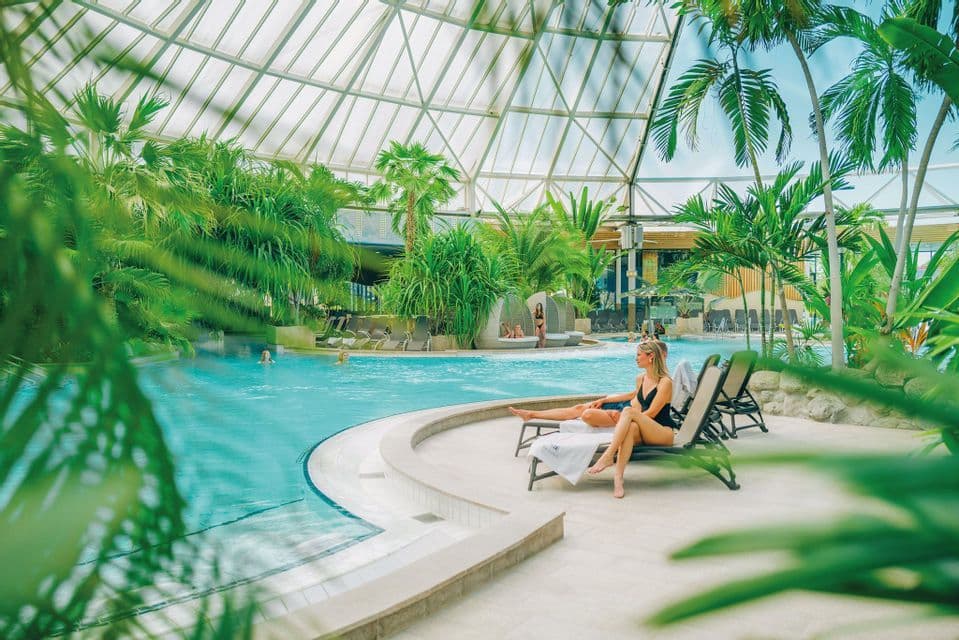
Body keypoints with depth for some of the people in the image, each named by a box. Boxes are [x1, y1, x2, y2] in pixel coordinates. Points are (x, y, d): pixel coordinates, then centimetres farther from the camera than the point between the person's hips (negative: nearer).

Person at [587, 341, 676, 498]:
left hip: (664, 433, -5)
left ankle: (608, 455, -38)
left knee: (629, 411, -29)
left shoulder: (665, 382, -7)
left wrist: (627, 415, -11)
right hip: (645, 433, 5)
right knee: (631, 427, -33)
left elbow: (651, 413, -12)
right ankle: (618, 476, -49)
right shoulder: (640, 380, 15)